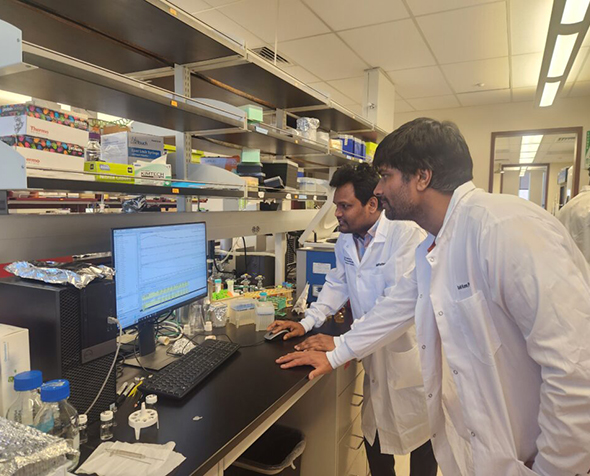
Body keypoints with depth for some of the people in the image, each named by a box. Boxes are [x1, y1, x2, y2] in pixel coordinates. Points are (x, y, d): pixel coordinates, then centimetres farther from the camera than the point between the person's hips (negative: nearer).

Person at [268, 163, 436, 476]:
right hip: (374, 353, 6)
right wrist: (307, 323, -2)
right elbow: (337, 285, 11)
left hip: (410, 352, -6)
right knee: (374, 434, 19)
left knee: (420, 437, 13)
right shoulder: (345, 241, 1)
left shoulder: (408, 236, -23)